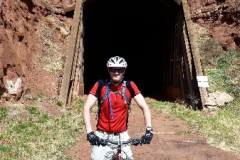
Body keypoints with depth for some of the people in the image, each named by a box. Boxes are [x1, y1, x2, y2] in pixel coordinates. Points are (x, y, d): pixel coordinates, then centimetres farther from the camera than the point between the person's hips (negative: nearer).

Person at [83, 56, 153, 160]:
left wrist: (149, 130, -23)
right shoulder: (101, 85, -10)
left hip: (122, 135, 1)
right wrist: (89, 132, -26)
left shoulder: (129, 86, -7)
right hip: (102, 135, -1)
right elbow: (86, 108, -14)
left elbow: (144, 107, -10)